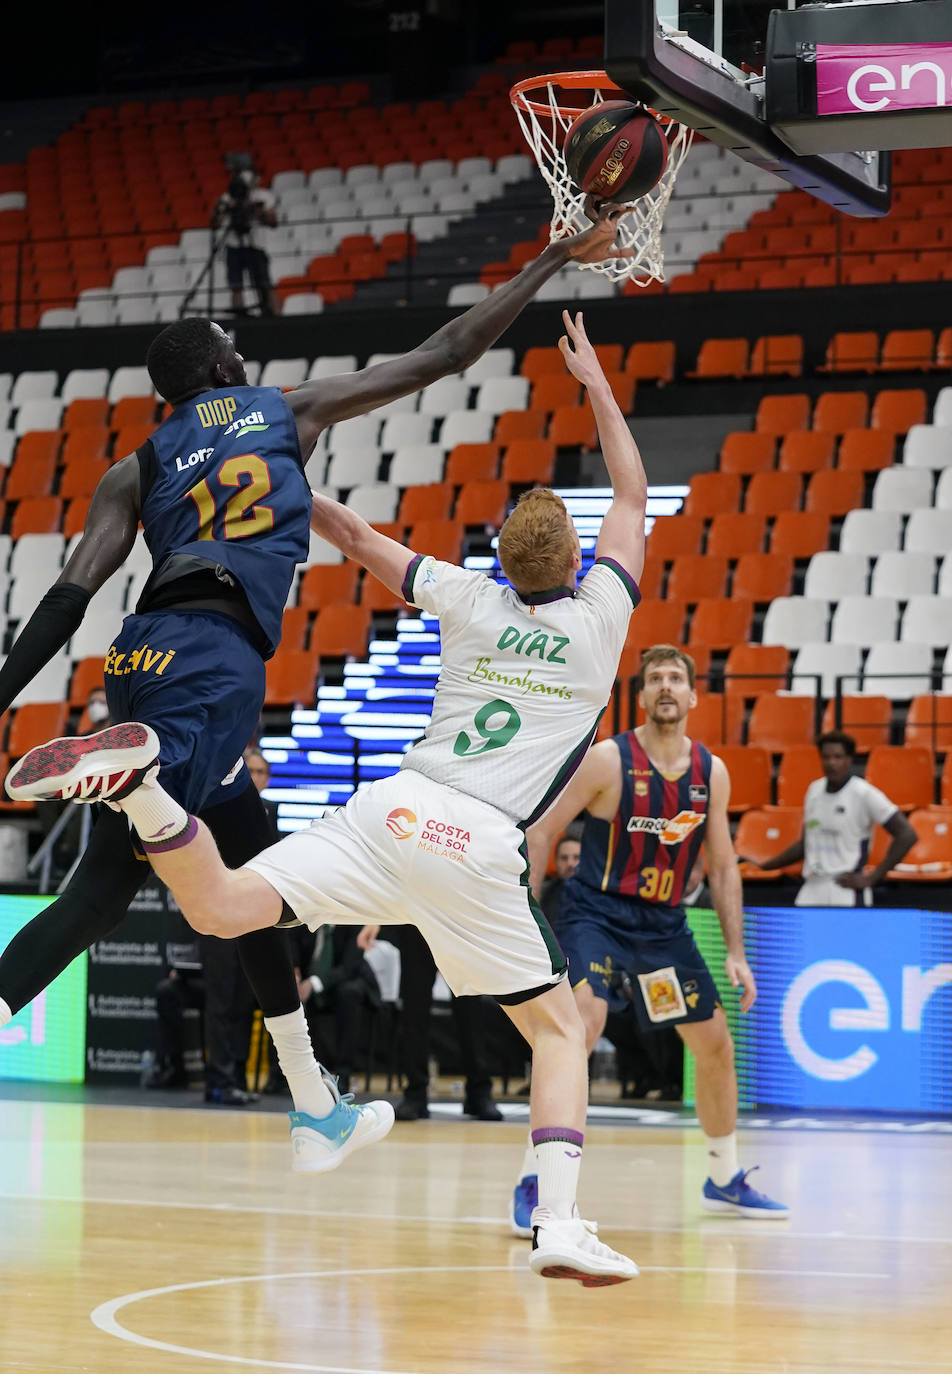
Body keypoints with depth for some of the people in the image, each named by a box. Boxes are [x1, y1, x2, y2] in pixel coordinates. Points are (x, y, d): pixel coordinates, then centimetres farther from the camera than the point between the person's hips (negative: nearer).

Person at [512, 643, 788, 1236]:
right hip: (597, 915, -6)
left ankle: (725, 1181, 33)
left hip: (664, 923, 6)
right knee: (583, 1024, -29)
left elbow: (723, 865, 9)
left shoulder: (712, 772, 0)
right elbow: (542, 831, -10)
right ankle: (534, 1184, -23)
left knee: (716, 1043, 11)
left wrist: (737, 954, 4)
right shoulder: (608, 760, -14)